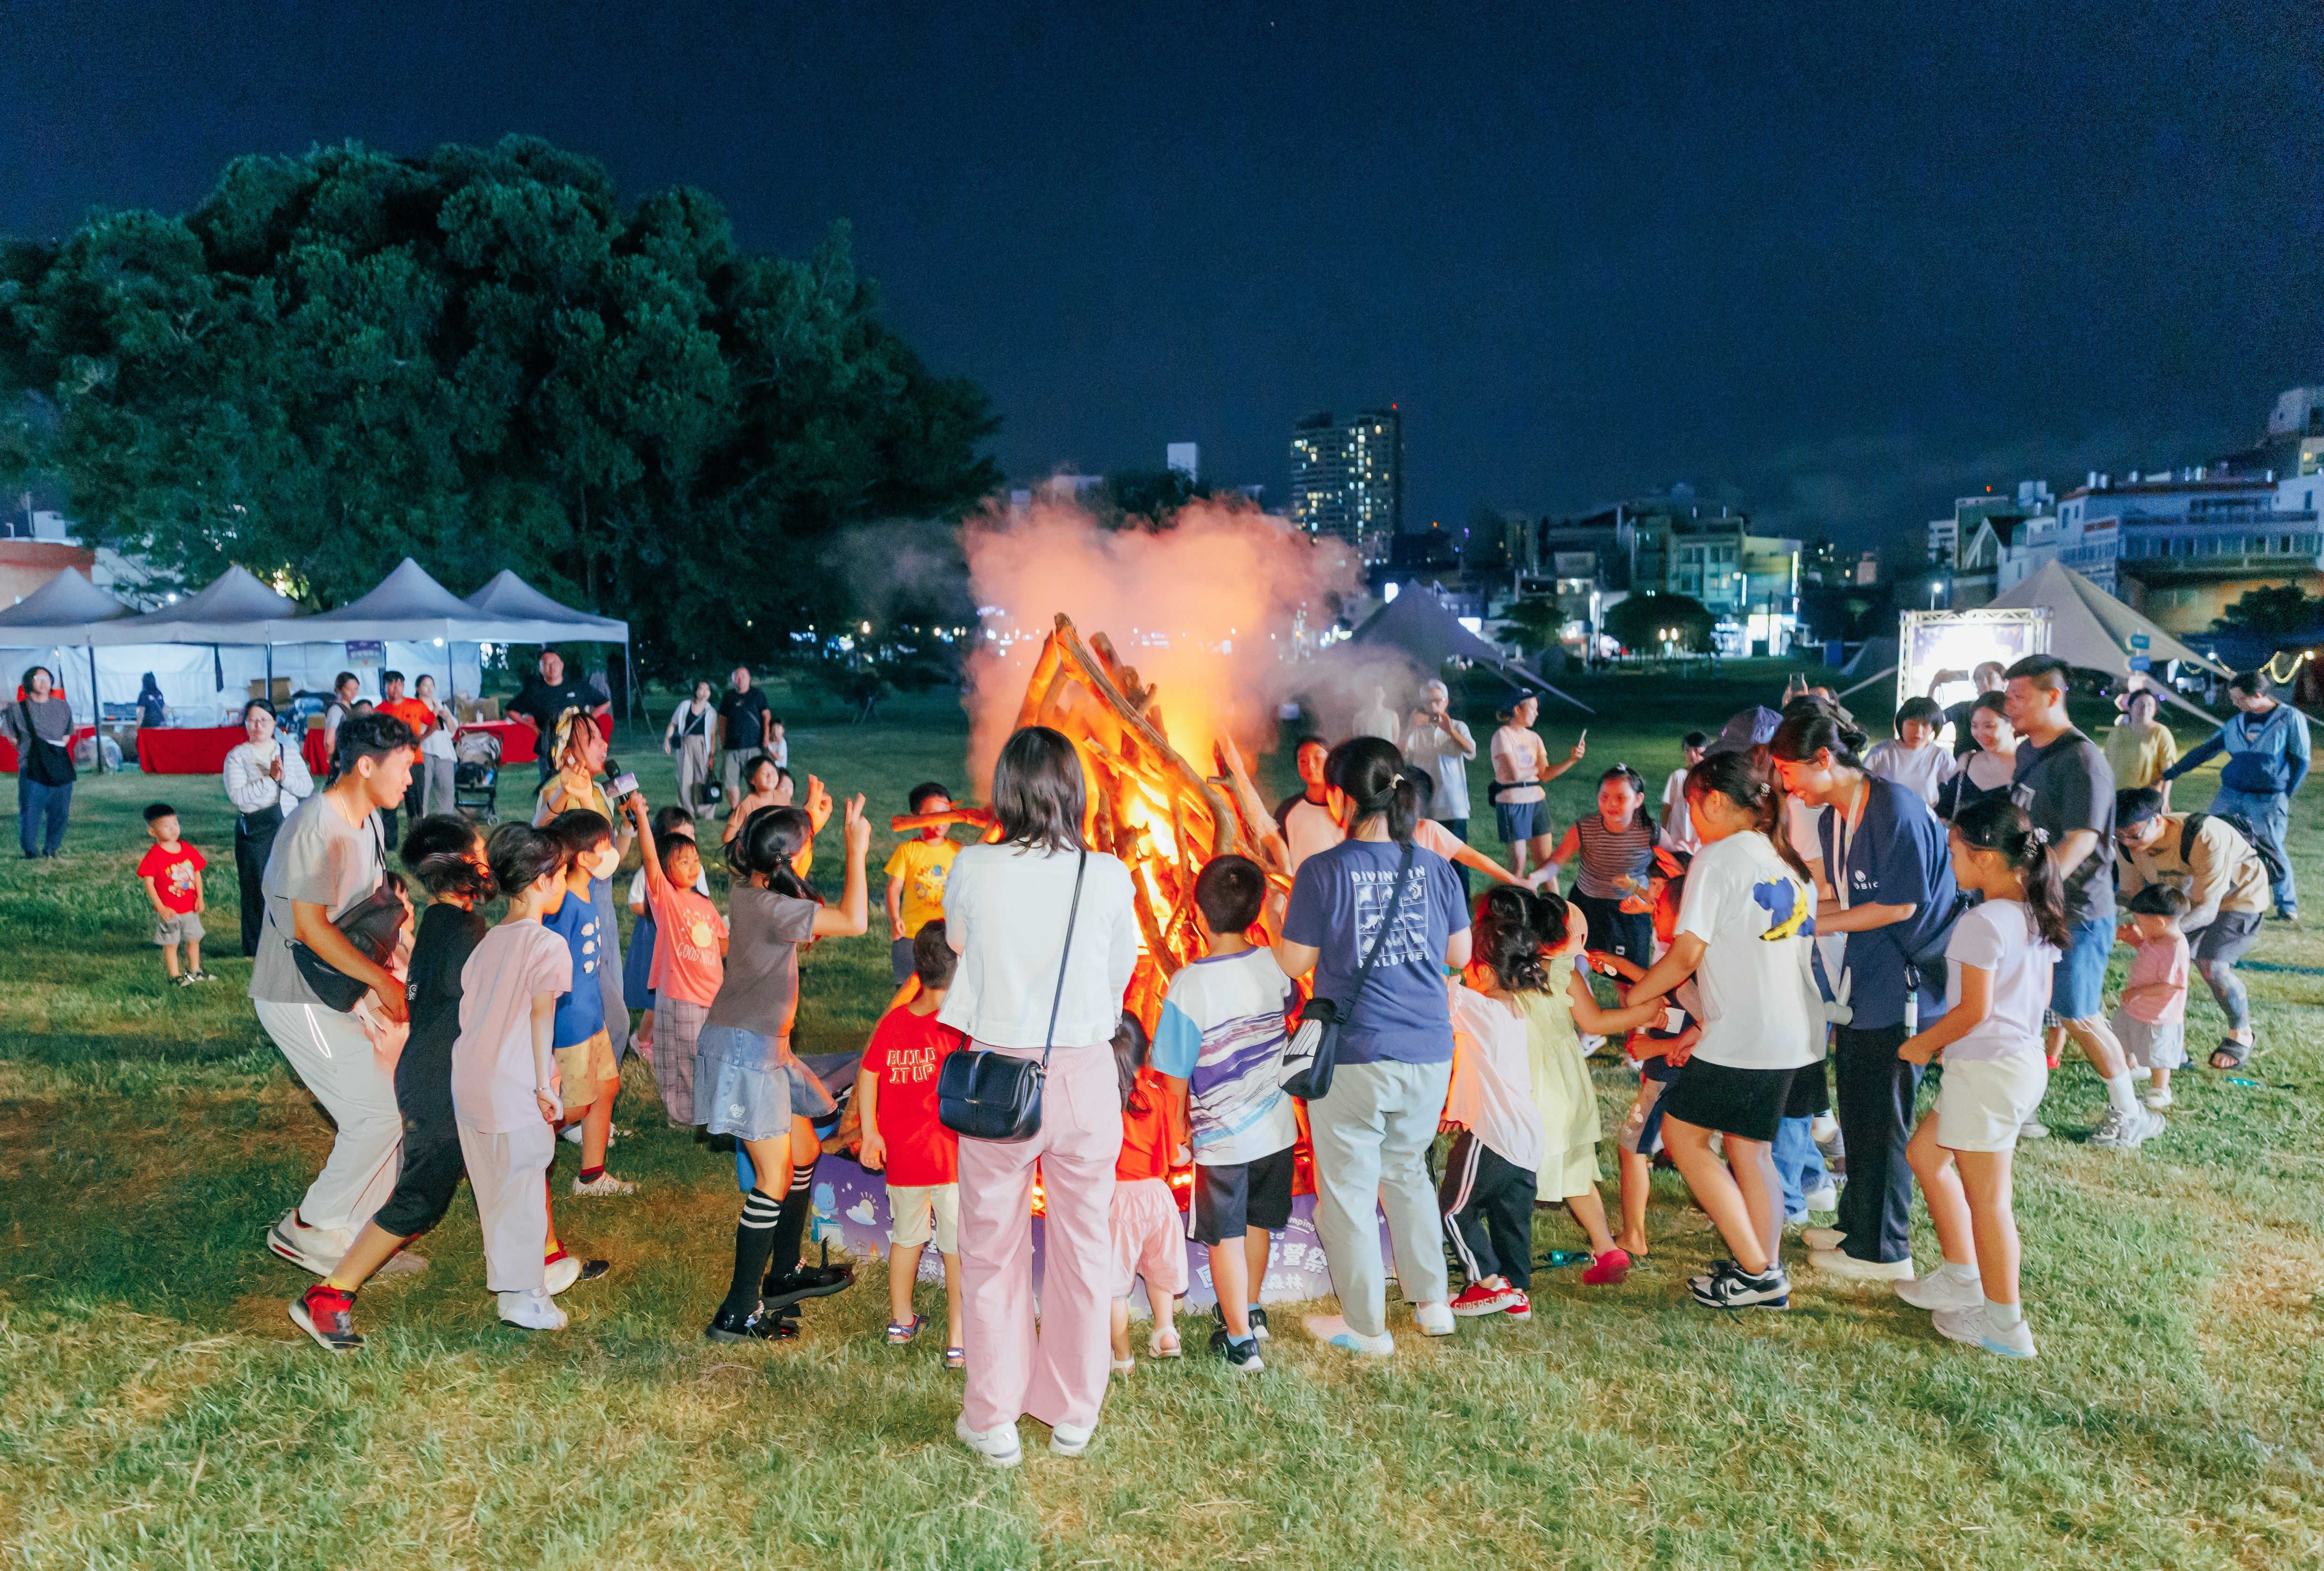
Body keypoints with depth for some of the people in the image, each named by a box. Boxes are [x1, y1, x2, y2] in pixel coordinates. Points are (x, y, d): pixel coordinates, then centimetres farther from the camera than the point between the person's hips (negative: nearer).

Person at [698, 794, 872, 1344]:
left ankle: (783, 1274, 33)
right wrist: (856, 849, -14)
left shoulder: (750, 893, 6)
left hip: (764, 1047, 10)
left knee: (806, 1153, 19)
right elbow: (854, 922, -24)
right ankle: (738, 1312, 1)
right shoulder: (768, 907, -22)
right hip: (743, 1047, -10)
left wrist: (812, 821, 26)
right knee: (775, 1179, -6)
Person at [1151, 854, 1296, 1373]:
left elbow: (1176, 1073, -14)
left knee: (1225, 1237, 12)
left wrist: (1181, 1125, 3)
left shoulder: (1189, 984, -21)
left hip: (1221, 1138, -5)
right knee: (1258, 1222, 24)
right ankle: (1250, 1310, 43)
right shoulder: (1275, 965, -8)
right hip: (1276, 1129, 5)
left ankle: (1240, 1341, 20)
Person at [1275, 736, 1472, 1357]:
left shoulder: (1322, 872, -12)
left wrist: (1282, 922, 11)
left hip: (1354, 1055, -5)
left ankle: (1365, 1327, 21)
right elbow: (1459, 954, 10)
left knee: (1348, 1187, 10)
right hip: (1429, 1050, 5)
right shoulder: (1434, 868, 0)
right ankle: (1432, 1302, 33)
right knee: (1408, 1171, 25)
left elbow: (1293, 964, -7)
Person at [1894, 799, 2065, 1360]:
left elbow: (1974, 1009, -21)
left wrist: (1920, 1045, -7)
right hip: (2027, 1057, 10)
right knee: (1926, 1152, 21)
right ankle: (1962, 1276, 28)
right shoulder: (2039, 915, 7)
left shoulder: (1982, 923, -21)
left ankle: (2004, 1324, 15)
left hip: (1986, 1068, -9)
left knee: (1986, 1198, 3)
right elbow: (2041, 993, 15)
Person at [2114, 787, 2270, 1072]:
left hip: (2239, 892, -6)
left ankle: (2241, 1034, 7)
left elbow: (2206, 910, -39)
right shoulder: (2129, 845, -24)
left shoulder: (2207, 837, -42)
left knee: (2211, 965, -20)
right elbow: (2132, 893, -10)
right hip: (2186, 892, 6)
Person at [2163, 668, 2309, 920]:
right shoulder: (2236, 723, 10)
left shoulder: (2291, 718, -2)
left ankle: (2287, 905, 16)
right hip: (2230, 795, 4)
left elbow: (2301, 761, 1)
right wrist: (2172, 772, 14)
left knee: (2272, 852, -2)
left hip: (2268, 801, -4)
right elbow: (2205, 750, 16)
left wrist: (2284, 795, -1)